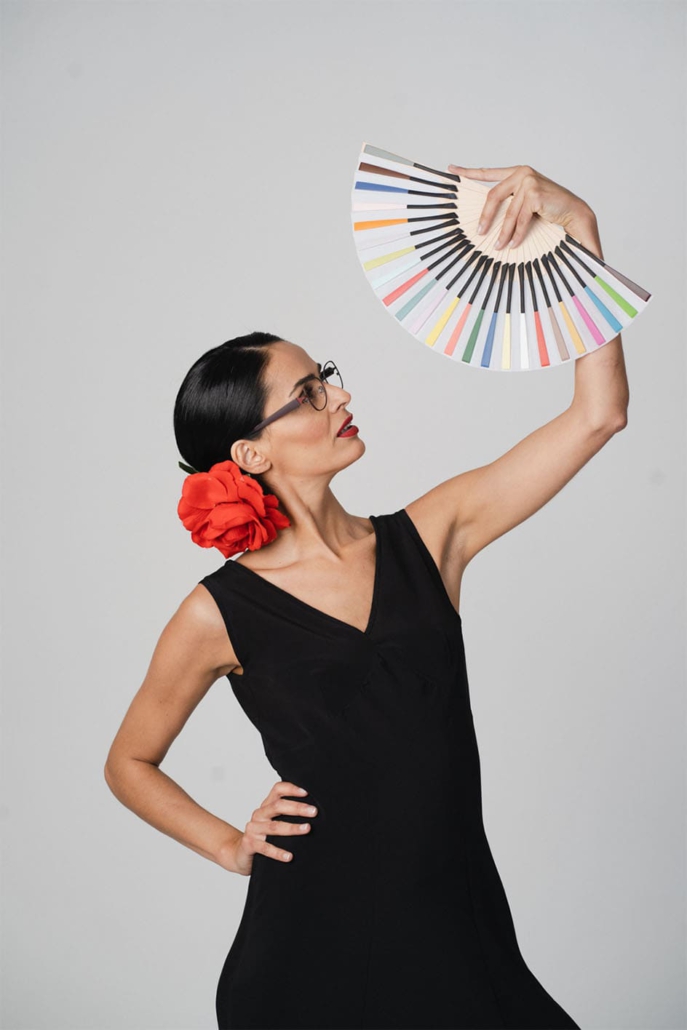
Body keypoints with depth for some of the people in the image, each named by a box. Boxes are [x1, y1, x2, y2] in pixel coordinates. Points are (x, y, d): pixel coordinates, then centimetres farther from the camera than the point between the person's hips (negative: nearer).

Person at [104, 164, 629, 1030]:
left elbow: (598, 414, -5)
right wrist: (232, 846, -2)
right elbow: (128, 764, 9)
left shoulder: (428, 537, -1)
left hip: (461, 938, 3)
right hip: (313, 953, -2)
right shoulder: (222, 614, -7)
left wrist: (579, 227, -10)